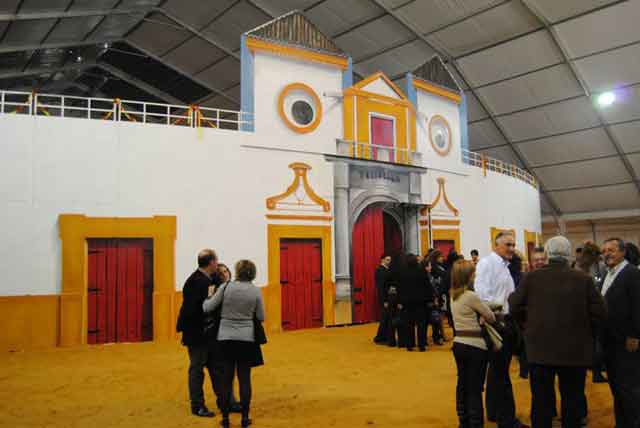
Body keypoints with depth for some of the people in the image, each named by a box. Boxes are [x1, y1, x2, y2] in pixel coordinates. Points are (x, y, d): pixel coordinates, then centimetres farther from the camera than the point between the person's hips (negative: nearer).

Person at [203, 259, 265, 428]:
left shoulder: (226, 287, -7)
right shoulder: (256, 291, -5)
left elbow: (207, 308, -3)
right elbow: (261, 317, 2)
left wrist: (207, 298, 17)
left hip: (226, 337, 0)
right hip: (246, 338, 0)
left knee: (226, 378, 9)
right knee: (245, 378, 7)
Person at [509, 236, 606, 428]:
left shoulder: (531, 277, -9)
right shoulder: (584, 279, -9)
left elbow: (515, 307, -6)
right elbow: (598, 313, -7)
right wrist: (582, 328, 11)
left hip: (540, 349, 0)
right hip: (575, 350, 0)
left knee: (542, 401, 10)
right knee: (573, 401, 15)